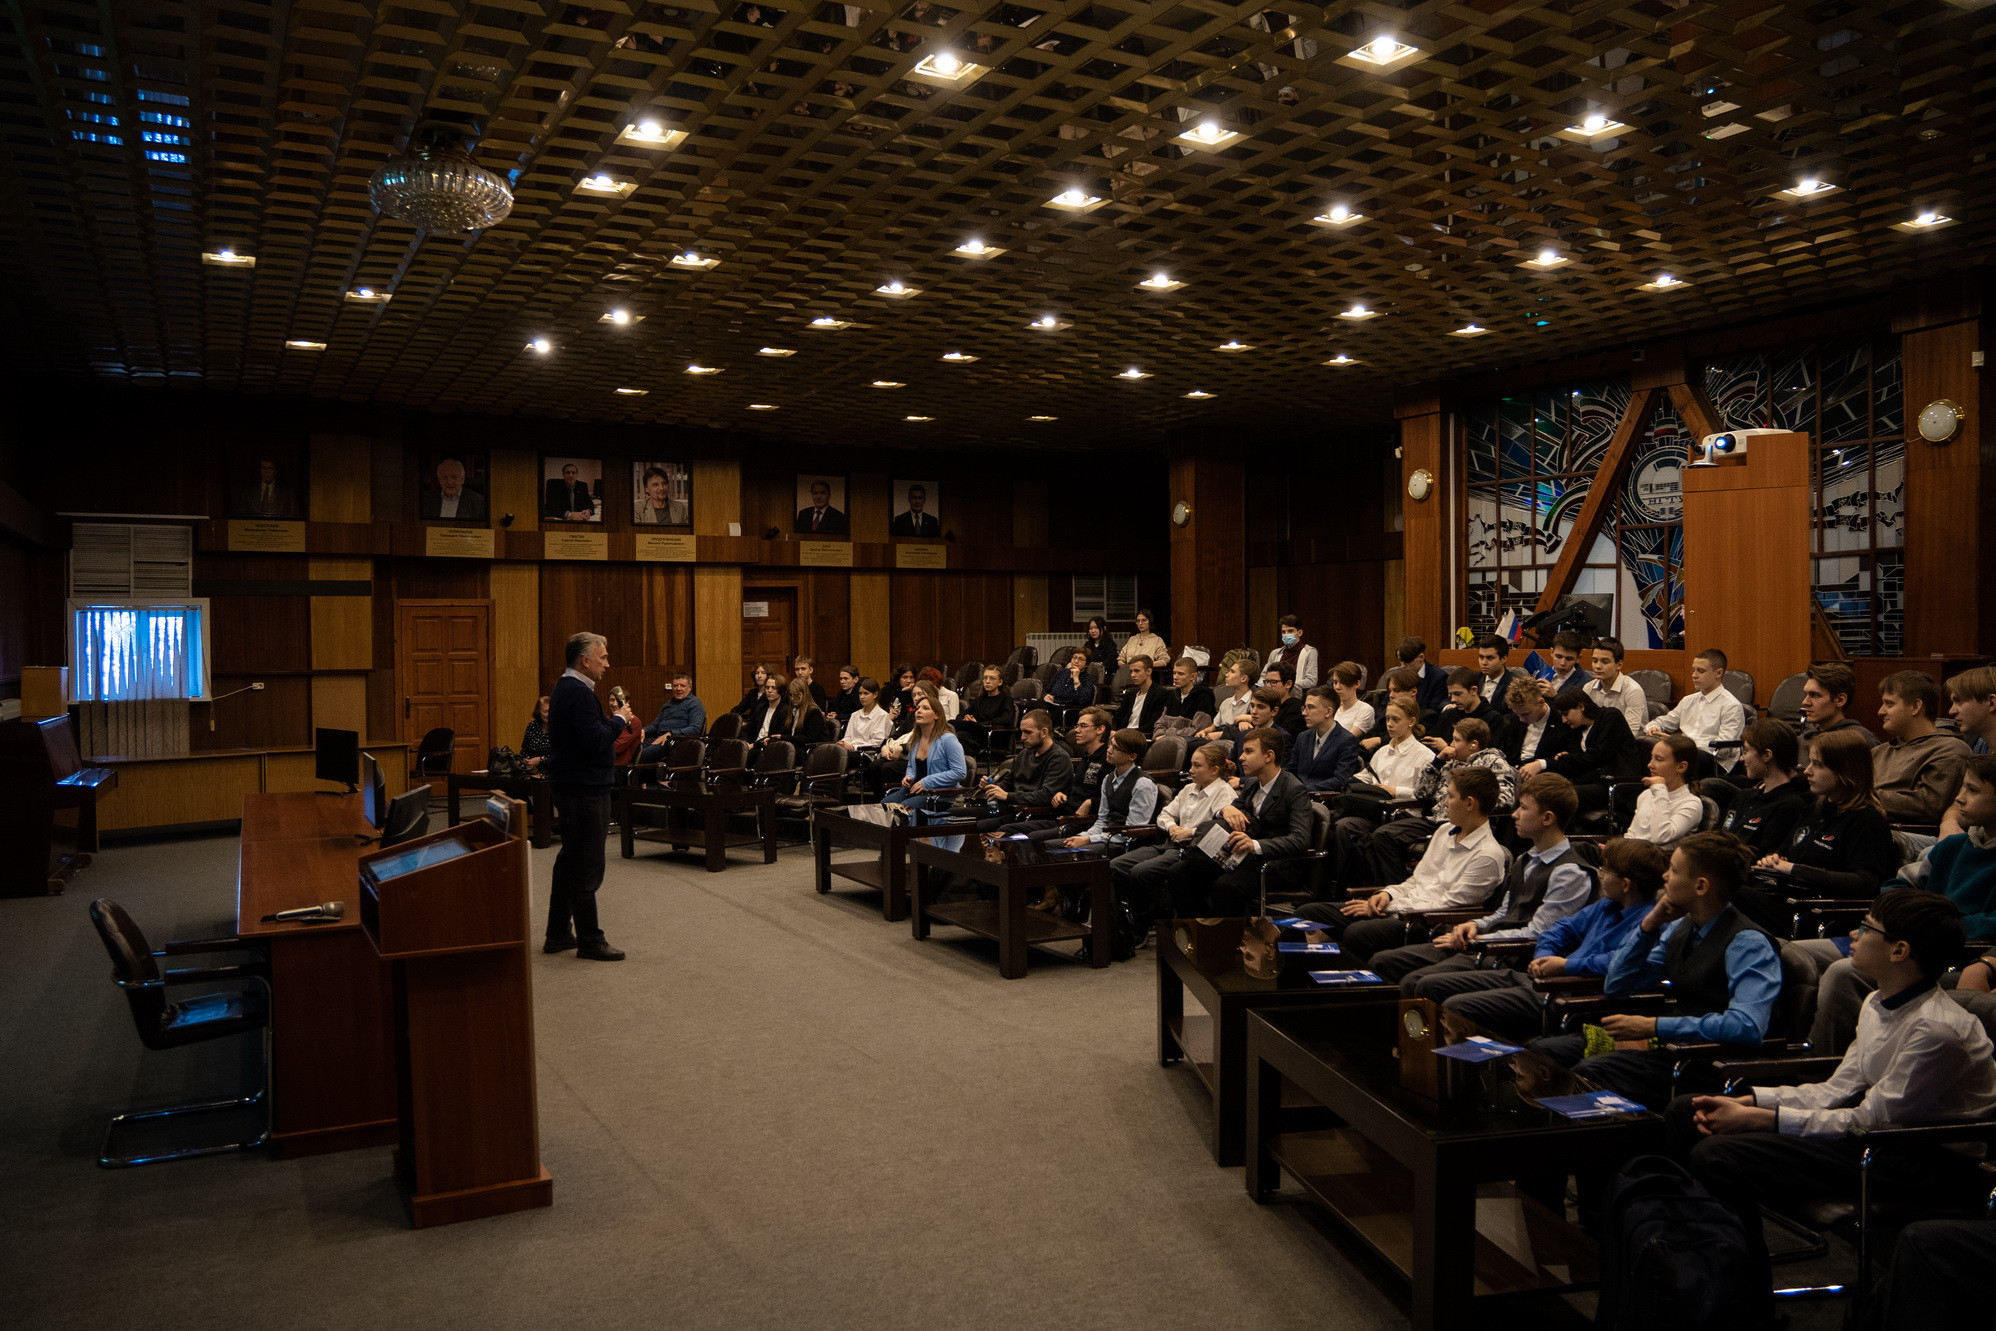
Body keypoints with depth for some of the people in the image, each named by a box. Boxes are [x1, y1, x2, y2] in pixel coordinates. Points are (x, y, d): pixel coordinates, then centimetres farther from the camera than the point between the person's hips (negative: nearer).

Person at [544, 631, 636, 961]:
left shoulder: (566, 689, 14)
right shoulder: (578, 693, -19)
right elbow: (596, 742, -25)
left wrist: (613, 724, 6)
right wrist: (619, 720, -11)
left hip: (571, 786, 11)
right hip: (584, 788, -11)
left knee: (570, 861, 17)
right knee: (586, 867, -4)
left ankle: (558, 934, 26)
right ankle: (589, 940, 2)